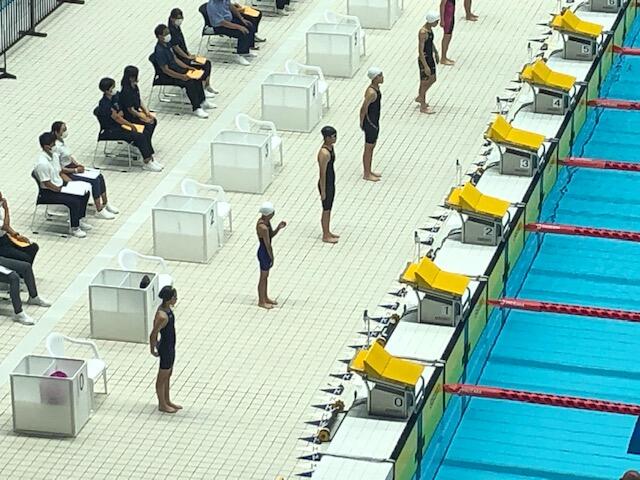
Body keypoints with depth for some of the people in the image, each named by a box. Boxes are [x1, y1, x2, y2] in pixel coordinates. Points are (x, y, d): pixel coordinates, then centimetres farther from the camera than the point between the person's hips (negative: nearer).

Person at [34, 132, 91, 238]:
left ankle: (80, 220, 20)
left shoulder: (54, 155, 2)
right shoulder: (42, 163, -27)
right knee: (74, 202, -25)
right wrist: (61, 190, -17)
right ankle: (74, 228, -8)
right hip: (48, 193, -10)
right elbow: (47, 183, -23)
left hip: (59, 186, 10)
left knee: (85, 193, 6)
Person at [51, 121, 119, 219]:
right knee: (94, 180, -19)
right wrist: (75, 170, -18)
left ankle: (105, 203, 9)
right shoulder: (56, 147, -24)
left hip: (72, 168, 9)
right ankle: (99, 211, -15)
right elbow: (58, 169, -23)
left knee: (99, 176, 0)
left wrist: (77, 164, 3)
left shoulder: (62, 142, 5)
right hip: (66, 174, -9)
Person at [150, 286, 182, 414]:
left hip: (170, 347, 9)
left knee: (168, 375, 24)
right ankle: (162, 405, 27)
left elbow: (155, 322, 11)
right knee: (162, 378, 10)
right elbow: (153, 335, -26)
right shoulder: (163, 316, -33)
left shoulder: (165, 308, -4)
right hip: (166, 349, -9)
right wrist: (153, 350, -9)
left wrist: (155, 345, 19)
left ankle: (167, 401, 39)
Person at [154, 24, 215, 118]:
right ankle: (196, 109, -18)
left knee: (197, 76, 2)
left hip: (176, 69, 10)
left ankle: (202, 102, 13)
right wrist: (181, 77, -28)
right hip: (167, 76, -10)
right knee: (189, 82, -25)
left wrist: (189, 68, 6)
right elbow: (165, 69, -25)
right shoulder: (159, 51, -24)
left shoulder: (167, 44, 6)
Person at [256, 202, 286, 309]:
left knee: (265, 276, 23)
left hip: (266, 251, 9)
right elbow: (268, 245, -23)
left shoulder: (265, 221, -2)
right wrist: (271, 258, -14)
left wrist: (278, 228, -5)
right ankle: (261, 302, 23)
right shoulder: (263, 227, -31)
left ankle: (265, 298, 39)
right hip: (264, 253, -9)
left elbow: (271, 235, 11)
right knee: (263, 277, 8)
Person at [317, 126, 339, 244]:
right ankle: (325, 236, 21)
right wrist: (323, 192, -18)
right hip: (326, 184, -9)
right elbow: (322, 174, -24)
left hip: (331, 183, 9)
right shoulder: (324, 153, -29)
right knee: (326, 210, 7)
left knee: (329, 209, 22)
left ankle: (328, 232, 37)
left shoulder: (331, 147, 0)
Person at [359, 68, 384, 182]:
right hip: (370, 123, -9)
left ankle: (369, 171, 33)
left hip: (375, 122, 9)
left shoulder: (376, 87, 3)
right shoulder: (371, 92, -27)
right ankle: (366, 174, 15)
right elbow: (363, 109, -23)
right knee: (368, 148, 4)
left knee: (372, 147, 20)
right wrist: (362, 123, -11)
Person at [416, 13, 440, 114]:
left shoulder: (430, 29, 1)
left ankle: (420, 97, 42)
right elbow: (420, 51, -27)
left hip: (430, 58, 9)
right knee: (424, 83, 4)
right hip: (424, 60, -9)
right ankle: (423, 107, 18)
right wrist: (425, 66, -27)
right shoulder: (423, 32, -27)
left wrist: (436, 53, 30)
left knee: (432, 79, 21)